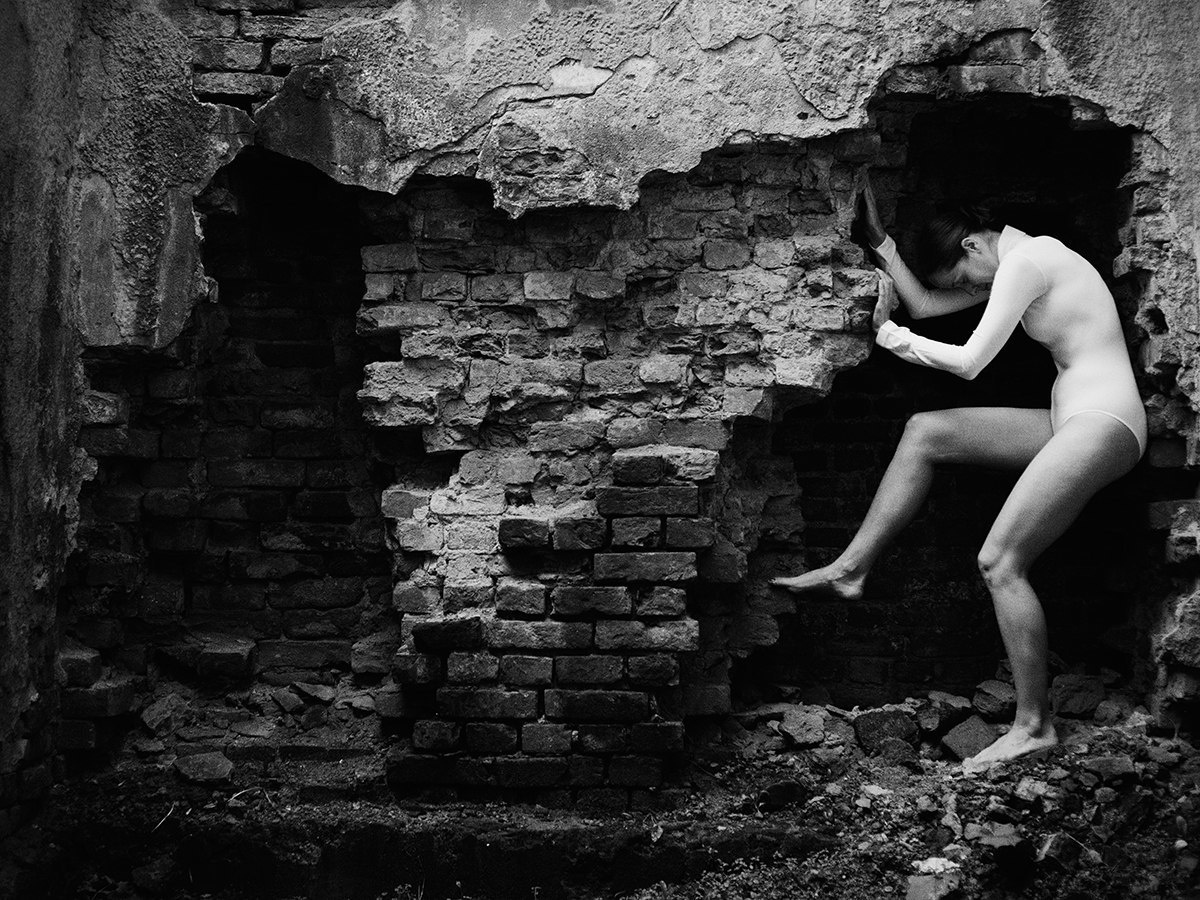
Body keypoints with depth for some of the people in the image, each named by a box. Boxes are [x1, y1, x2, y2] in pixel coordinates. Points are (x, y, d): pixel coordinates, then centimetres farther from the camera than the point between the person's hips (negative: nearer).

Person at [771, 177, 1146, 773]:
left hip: (1104, 423, -10)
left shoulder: (1024, 261, -13)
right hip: (1072, 420, 10)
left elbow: (970, 361, -15)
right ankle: (850, 570, 9)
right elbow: (926, 304, 23)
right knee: (925, 432, 8)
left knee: (1000, 562, -15)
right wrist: (882, 244, 18)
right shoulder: (1017, 262, 19)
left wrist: (895, 339, -2)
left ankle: (1034, 728, -9)